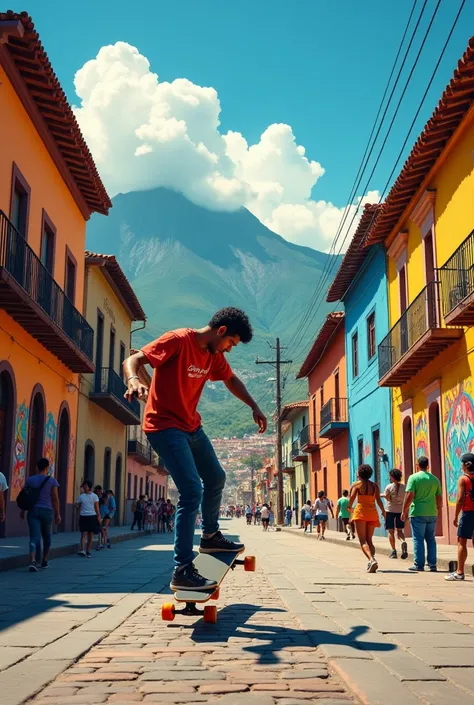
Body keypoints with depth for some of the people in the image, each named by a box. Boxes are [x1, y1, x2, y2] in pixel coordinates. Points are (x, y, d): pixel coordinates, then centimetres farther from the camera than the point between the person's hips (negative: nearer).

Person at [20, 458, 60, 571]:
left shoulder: (30, 479, 4)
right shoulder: (52, 480, -3)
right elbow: (55, 499, -4)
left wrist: (22, 511, 18)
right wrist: (57, 514, 2)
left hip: (33, 511, 1)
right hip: (47, 511, -1)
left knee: (34, 538, -6)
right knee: (46, 537, 18)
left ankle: (33, 561, -26)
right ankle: (44, 561, 31)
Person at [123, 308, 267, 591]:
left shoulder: (214, 355, 6)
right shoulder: (178, 340, -18)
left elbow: (231, 380, 25)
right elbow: (133, 360, -23)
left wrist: (254, 407, 18)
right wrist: (134, 381, -44)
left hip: (191, 426, 9)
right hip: (165, 426, -9)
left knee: (216, 479, 22)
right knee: (193, 491, -18)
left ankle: (210, 536, 44)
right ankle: (182, 571, -13)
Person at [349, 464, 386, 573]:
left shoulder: (357, 484, -1)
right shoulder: (375, 485, 9)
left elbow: (352, 497, -10)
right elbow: (378, 500, 1)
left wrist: (350, 507, 8)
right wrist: (383, 511, 10)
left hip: (361, 512, -4)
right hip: (373, 512, 4)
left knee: (362, 541, -5)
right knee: (369, 539, 15)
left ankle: (372, 560, -28)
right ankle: (372, 561, -2)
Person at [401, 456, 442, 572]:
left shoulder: (414, 477, -6)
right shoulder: (435, 479, 9)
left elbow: (409, 496, -12)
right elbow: (439, 498, 11)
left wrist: (404, 511, -6)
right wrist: (438, 511, 24)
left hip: (417, 513, -4)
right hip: (432, 513, 4)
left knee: (418, 539, 1)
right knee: (431, 539, 11)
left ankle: (419, 564, 1)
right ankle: (432, 565, 11)